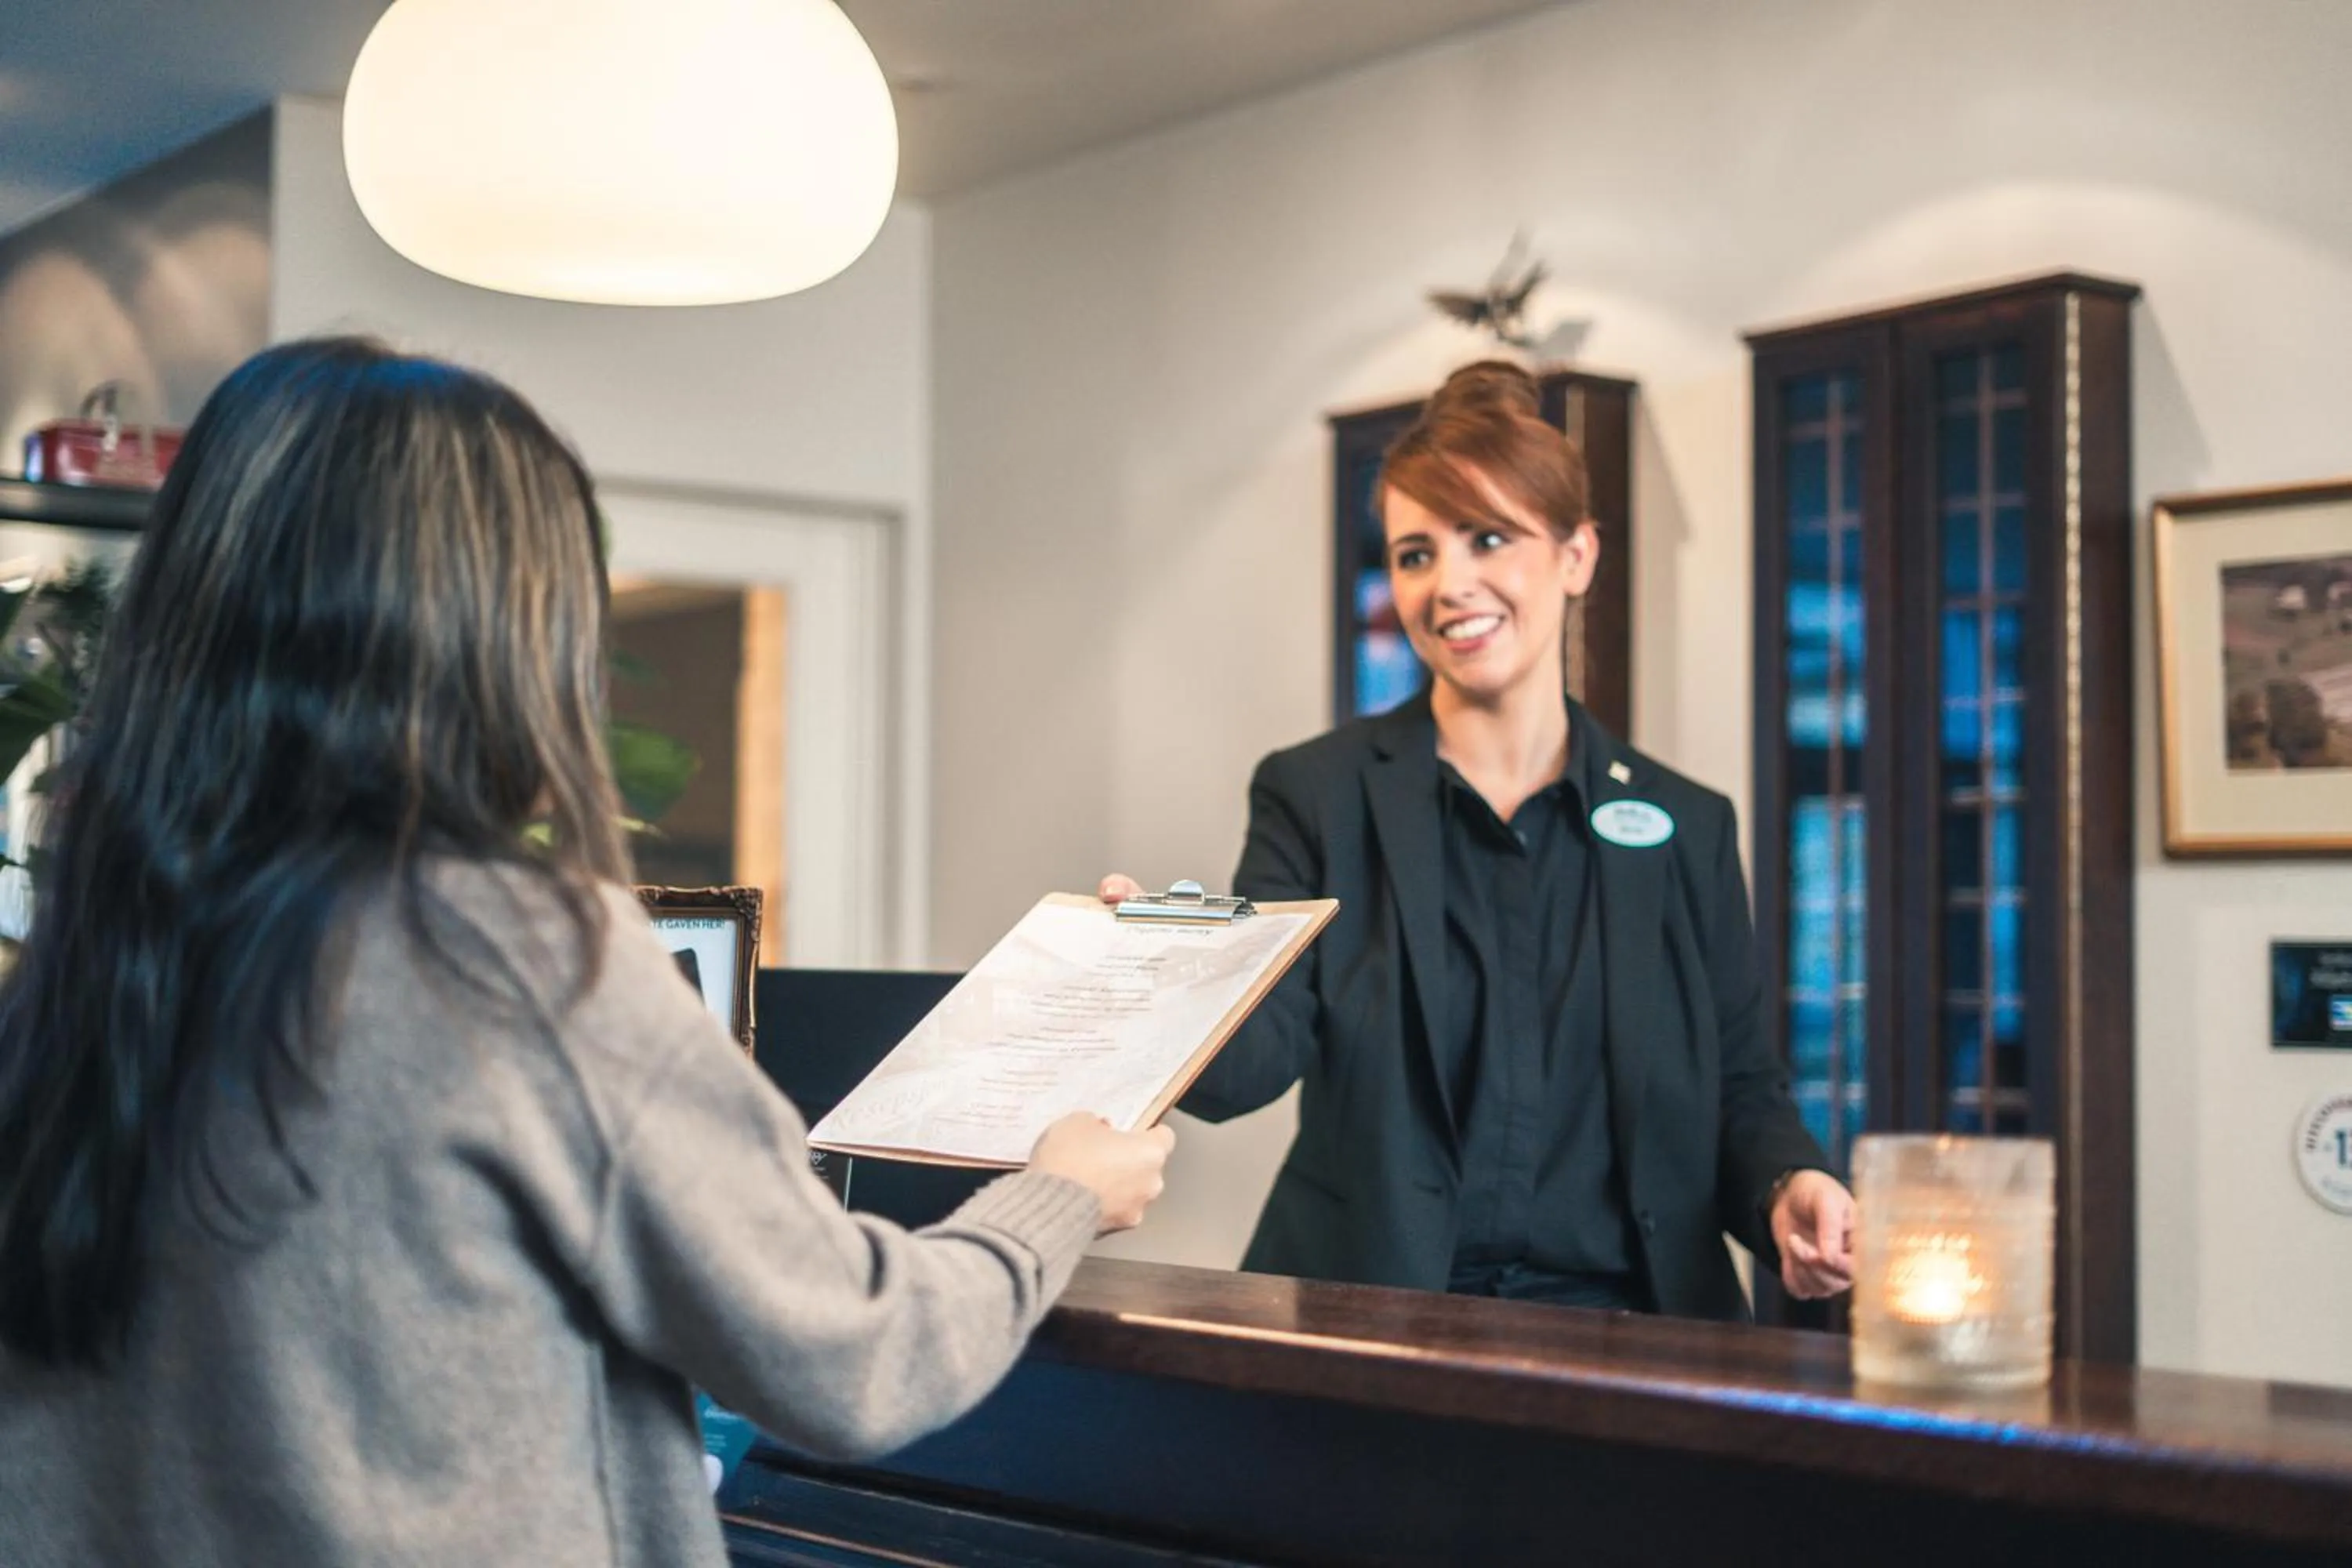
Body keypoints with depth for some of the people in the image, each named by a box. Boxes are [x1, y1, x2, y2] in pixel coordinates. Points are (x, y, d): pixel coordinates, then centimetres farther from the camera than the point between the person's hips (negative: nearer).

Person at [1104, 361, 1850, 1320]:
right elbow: (1254, 1054, -7)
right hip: (1368, 1335, -1)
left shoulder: (1687, 828, 11)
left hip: (1621, 1327, 2)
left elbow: (1739, 1089, 16)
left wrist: (1788, 1186, -6)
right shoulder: (1317, 795, 6)